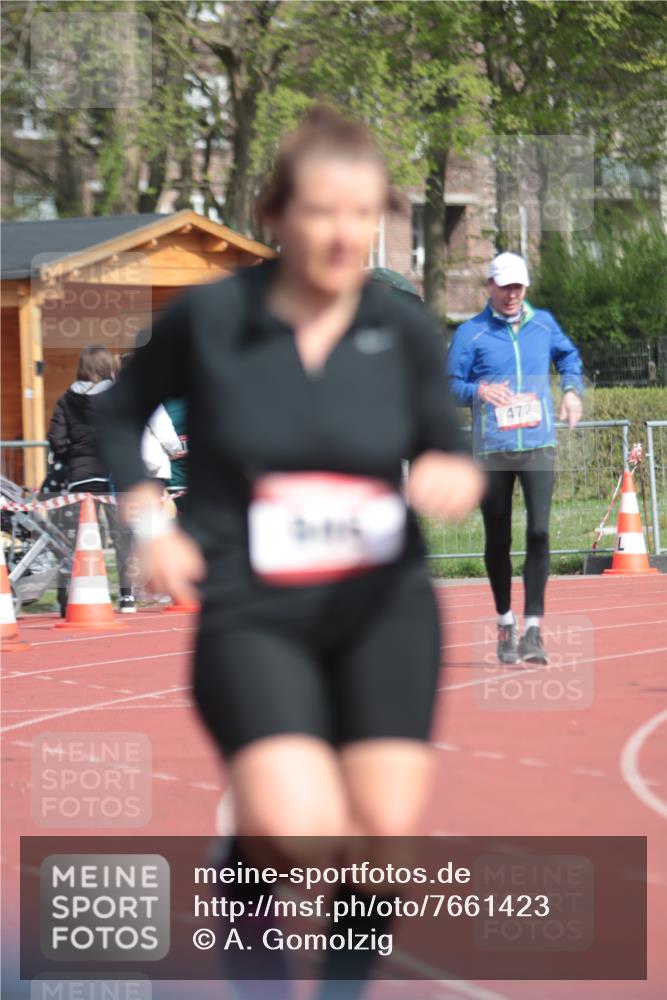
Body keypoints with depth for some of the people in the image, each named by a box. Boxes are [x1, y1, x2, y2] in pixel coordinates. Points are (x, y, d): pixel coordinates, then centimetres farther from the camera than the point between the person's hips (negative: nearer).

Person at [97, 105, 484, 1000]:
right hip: (251, 615, -3)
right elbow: (123, 412, 11)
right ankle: (241, 886, 13)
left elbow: (445, 449, 9)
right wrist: (151, 525, 0)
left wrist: (456, 476, -15)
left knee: (387, 832, -2)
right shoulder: (208, 319, -6)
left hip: (385, 607, 3)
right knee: (298, 831, -23)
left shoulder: (403, 329, -1)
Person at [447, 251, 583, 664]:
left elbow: (569, 354, 29)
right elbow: (450, 386, 1)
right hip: (492, 450, -1)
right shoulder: (470, 333, 2)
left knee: (539, 532, -14)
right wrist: (478, 391, -19)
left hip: (538, 446, 1)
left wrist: (573, 389, 12)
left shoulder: (543, 323, 10)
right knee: (498, 541, 6)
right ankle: (505, 625, 24)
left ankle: (532, 630, -15)